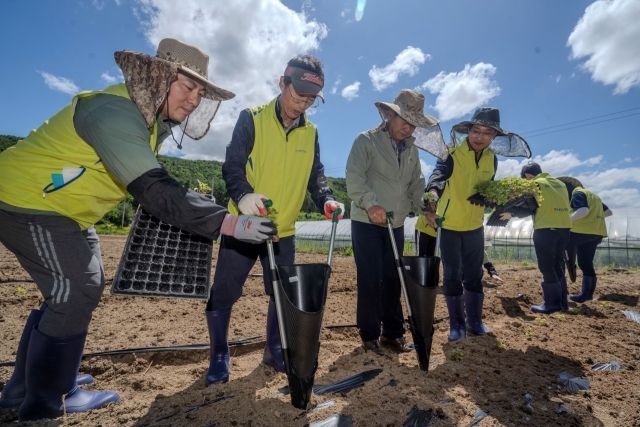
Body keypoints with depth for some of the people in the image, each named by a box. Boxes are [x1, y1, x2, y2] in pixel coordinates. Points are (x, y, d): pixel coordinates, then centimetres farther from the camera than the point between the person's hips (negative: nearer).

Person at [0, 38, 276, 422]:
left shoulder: (150, 115, 3)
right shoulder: (115, 113, -29)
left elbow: (148, 182, 11)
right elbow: (152, 190, -39)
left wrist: (193, 202, 1)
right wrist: (227, 223, -45)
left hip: (63, 210, 10)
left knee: (77, 290, 14)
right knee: (76, 293, -9)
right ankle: (44, 403, 11)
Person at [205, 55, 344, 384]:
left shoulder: (311, 133, 8)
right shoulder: (251, 119, -6)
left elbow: (316, 174, 8)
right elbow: (232, 165, -14)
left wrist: (326, 200, -13)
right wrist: (243, 195, -35)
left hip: (283, 231, 4)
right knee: (224, 291, 4)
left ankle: (274, 351, 33)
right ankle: (219, 356, 25)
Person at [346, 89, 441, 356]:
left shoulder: (411, 149, 15)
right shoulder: (366, 140, -5)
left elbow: (416, 184, 15)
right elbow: (354, 177, -16)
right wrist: (370, 204, -29)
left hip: (396, 225, 6)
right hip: (367, 222, -5)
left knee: (392, 279, 11)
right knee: (370, 280, -2)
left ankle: (393, 332, 25)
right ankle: (369, 335, 13)